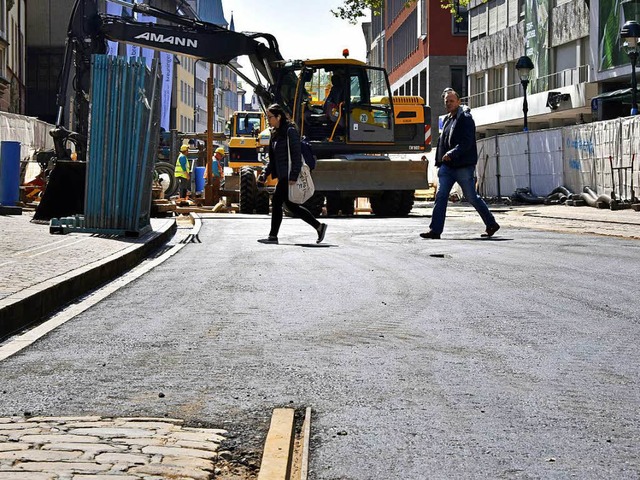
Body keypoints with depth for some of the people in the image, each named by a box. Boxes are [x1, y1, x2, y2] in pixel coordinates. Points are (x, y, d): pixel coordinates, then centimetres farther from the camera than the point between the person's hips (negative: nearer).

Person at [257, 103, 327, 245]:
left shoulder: (290, 131, -12)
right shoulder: (275, 133, 16)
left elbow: (296, 155, -17)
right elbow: (272, 158, 21)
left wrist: (293, 176, -23)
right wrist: (265, 174, 10)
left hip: (288, 176, -10)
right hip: (283, 176, 10)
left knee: (276, 201, -8)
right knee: (291, 205, 11)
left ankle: (273, 236, 0)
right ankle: (319, 226, 18)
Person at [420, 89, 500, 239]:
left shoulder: (466, 119, -8)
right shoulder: (447, 119, 17)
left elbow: (467, 142, -20)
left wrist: (452, 154, -30)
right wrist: (441, 161, 13)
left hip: (463, 166, -7)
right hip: (447, 166, 7)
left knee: (472, 197, 1)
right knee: (440, 196, -3)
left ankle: (491, 224, 17)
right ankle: (435, 230, -4)